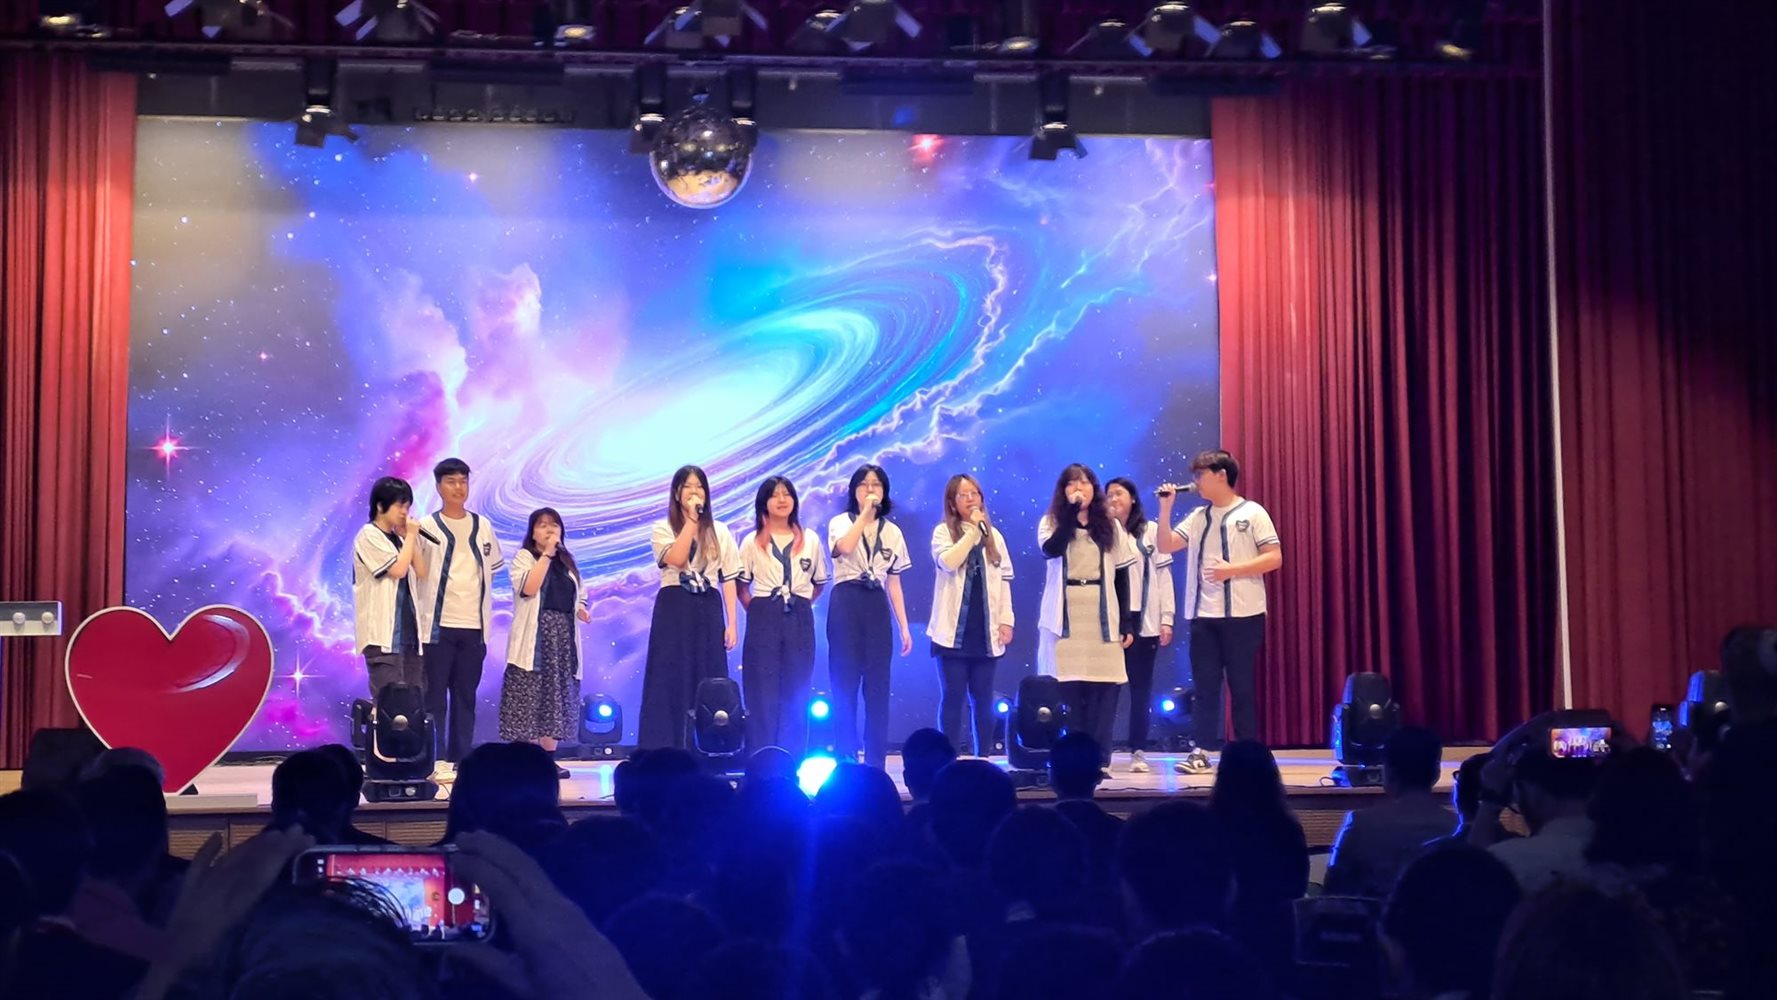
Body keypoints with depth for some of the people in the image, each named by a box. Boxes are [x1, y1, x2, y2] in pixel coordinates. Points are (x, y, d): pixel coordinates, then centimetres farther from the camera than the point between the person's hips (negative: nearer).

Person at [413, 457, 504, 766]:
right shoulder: (427, 526, -2)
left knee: (465, 699, 8)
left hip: (473, 626, 4)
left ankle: (460, 761, 14)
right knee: (434, 698, -3)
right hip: (437, 625, -4)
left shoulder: (483, 526, 11)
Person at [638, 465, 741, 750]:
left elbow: (728, 579, 8)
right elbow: (675, 559, -17)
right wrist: (691, 519, -14)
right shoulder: (662, 529, 3)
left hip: (708, 611, 3)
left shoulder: (720, 531, 11)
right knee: (671, 682, -5)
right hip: (674, 611, -3)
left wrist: (731, 623, 0)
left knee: (708, 683, 1)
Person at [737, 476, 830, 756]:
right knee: (763, 691, -3)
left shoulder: (810, 540, 8)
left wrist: (798, 605, 7)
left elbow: (819, 583, 15)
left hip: (799, 620, 1)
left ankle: (792, 762, 8)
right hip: (764, 620, -1)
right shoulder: (753, 542, 5)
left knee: (796, 692, 2)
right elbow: (741, 585, 8)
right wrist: (758, 611, 0)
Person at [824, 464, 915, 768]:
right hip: (846, 606, -3)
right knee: (845, 682, -3)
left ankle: (876, 761, 6)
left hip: (877, 608, 3)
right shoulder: (840, 522, 2)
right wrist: (865, 512, -18)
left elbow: (894, 583, 14)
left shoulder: (892, 531, 13)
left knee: (878, 685, 1)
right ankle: (847, 759, 3)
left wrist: (904, 626, 8)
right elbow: (844, 548, -23)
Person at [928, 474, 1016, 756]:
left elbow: (1004, 579, 12)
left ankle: (983, 759, 10)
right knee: (953, 696, -4)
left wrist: (1006, 620, 4)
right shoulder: (943, 531, 2)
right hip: (954, 630, -3)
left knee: (983, 698, 6)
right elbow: (947, 562, -18)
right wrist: (973, 530, -16)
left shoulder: (994, 535, 13)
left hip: (984, 630, 3)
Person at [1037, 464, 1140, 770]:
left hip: (1102, 619, 2)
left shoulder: (1110, 525, 11)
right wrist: (1072, 511, -16)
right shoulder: (1051, 522, 5)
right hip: (1065, 618, -2)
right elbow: (1050, 550, -17)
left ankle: (1099, 758, 2)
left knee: (1104, 687, -4)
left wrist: (1127, 622, 3)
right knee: (1067, 689, -4)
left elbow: (1122, 575, 10)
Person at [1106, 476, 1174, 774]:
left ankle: (1138, 752, 8)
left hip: (1143, 623, -1)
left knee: (1141, 688, 3)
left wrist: (1166, 619, -1)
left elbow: (1163, 574, 3)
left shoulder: (1151, 531, 5)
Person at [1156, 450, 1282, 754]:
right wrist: (1166, 509, -2)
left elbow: (1274, 558, -7)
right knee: (1204, 686, 3)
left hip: (1242, 614, -5)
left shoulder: (1252, 513, -1)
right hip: (1203, 615, 5)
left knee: (1241, 686, 0)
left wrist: (1232, 570, -16)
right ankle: (1203, 752, 5)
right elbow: (1165, 546, 7)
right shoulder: (1197, 517, 14)